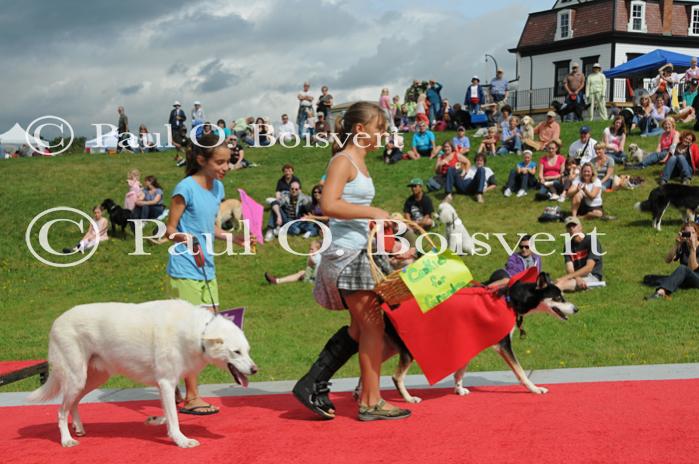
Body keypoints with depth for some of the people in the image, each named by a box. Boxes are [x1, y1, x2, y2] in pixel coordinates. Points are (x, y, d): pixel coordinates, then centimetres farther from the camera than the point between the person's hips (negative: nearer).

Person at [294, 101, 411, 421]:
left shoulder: (358, 162, 18)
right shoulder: (342, 161, -10)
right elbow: (329, 205, -24)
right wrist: (372, 213, -20)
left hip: (361, 251, 10)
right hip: (348, 253, -10)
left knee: (359, 328, 14)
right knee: (372, 326, -4)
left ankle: (312, 385, 18)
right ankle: (371, 402, 4)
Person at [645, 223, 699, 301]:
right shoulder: (683, 246, 5)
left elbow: (691, 268, -22)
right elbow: (668, 260, -8)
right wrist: (676, 244, -19)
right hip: (684, 280, 5)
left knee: (682, 268, -36)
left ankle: (660, 292, -59)